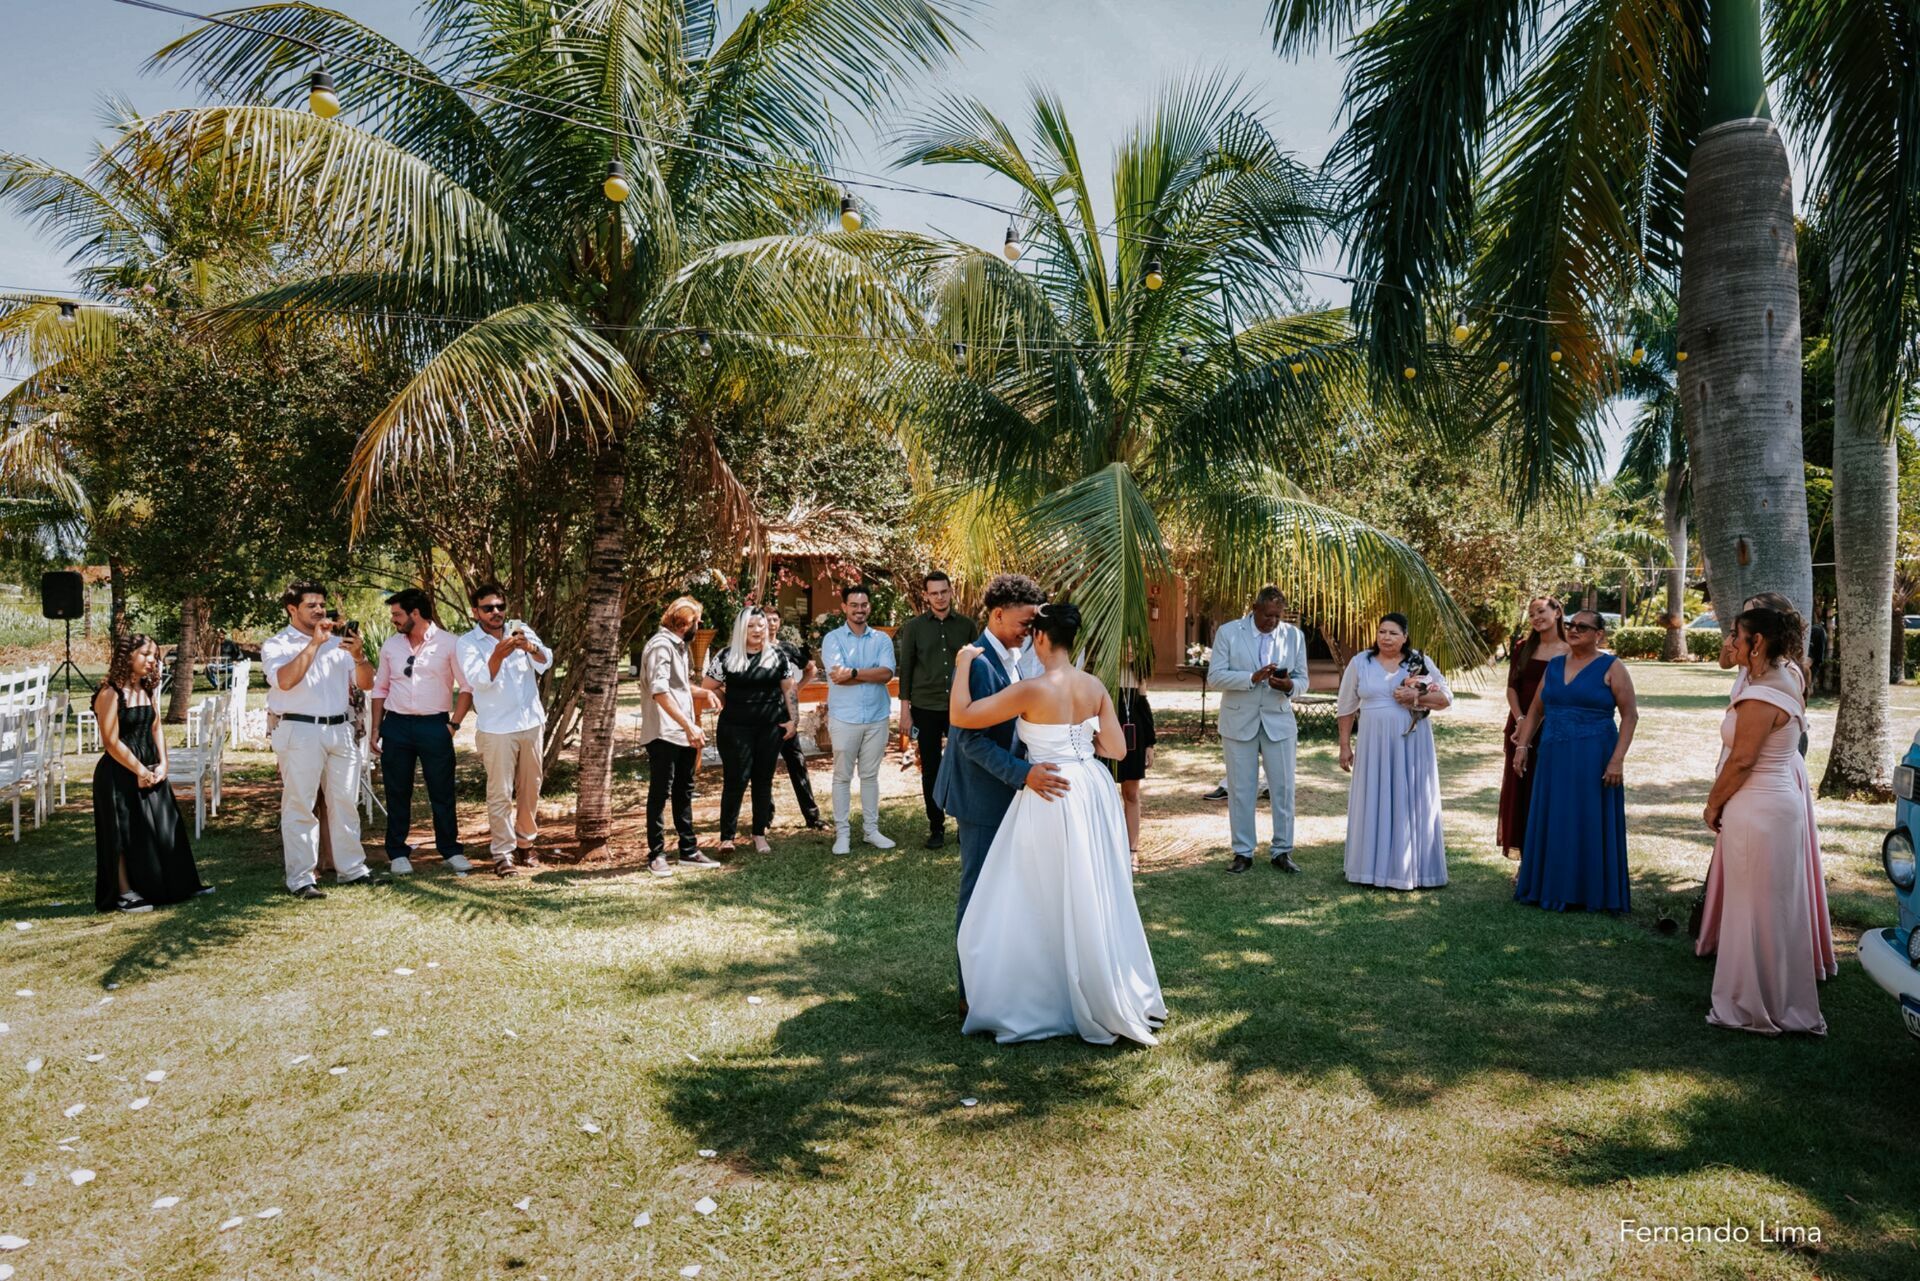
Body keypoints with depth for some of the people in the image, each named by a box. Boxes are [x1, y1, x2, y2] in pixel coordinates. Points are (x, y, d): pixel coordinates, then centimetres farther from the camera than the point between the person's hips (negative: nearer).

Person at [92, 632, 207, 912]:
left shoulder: (146, 690, 10)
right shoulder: (110, 694, -14)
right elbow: (111, 742, -17)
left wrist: (162, 764, -2)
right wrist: (140, 771, -14)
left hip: (150, 771, 7)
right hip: (120, 774, -7)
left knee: (165, 828, 10)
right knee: (124, 834, 0)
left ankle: (179, 885, 18)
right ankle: (125, 893, 9)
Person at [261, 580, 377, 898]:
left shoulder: (337, 642, 14)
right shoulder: (276, 645, 2)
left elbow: (366, 683, 12)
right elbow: (285, 680, -18)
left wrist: (359, 656, -7)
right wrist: (314, 643, -16)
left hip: (339, 729, 5)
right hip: (299, 732, -5)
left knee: (345, 802, 9)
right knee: (300, 806, -3)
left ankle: (351, 868, 18)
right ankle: (300, 879, 2)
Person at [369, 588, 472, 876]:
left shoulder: (449, 644, -4)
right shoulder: (391, 645, 7)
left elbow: (467, 687, -2)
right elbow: (380, 688, 14)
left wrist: (453, 724, -7)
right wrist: (375, 728, 10)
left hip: (434, 725, -3)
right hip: (396, 724, 3)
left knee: (442, 792, 2)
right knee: (397, 793, 8)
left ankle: (451, 850, 14)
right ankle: (397, 853, 19)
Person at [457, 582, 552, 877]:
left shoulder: (520, 630, 5)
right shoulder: (468, 643, -3)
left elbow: (546, 660, -7)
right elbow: (478, 680, -17)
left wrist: (529, 647, -29)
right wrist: (498, 655, -35)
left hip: (532, 723, 4)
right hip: (496, 729, -3)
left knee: (531, 789, 11)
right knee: (500, 794, -3)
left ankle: (525, 844, 25)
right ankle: (502, 853, 4)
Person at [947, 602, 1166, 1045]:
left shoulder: (1032, 689, -19)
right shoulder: (1095, 686, -1)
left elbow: (959, 716, -16)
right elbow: (1117, 748, 2)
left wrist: (963, 665, -4)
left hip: (1051, 798, -6)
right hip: (1093, 792, 6)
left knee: (1045, 903, 7)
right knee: (1094, 900, 19)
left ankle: (1026, 1005, 20)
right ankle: (1110, 997, 32)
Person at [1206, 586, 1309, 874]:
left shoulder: (1294, 635, 3)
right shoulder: (1228, 633, -5)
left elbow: (1302, 677, 7)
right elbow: (1214, 677, -9)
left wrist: (1289, 686, -17)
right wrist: (1252, 678, -23)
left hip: (1279, 720, 2)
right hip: (1239, 721, -2)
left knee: (1283, 788, 4)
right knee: (1240, 790, 4)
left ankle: (1281, 851, 17)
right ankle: (1243, 852, 15)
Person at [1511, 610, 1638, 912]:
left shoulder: (1611, 668, -4)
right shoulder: (1555, 665, 10)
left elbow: (1630, 715, -9)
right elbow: (1536, 709, 14)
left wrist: (1617, 759, -16)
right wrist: (1522, 745, 6)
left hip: (1593, 759, -5)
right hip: (1553, 757, 5)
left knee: (1590, 824, 2)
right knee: (1552, 822, 9)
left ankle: (1593, 892, 13)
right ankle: (1553, 887, 20)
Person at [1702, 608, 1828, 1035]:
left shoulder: (1760, 697, -21)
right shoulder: (1787, 684, 10)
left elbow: (1740, 761, -19)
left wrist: (1713, 804, -7)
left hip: (1755, 809, -10)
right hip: (1782, 802, 10)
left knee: (1753, 908, 0)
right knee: (1777, 908, 17)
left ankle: (1754, 1008, 11)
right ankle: (1784, 1004, 29)